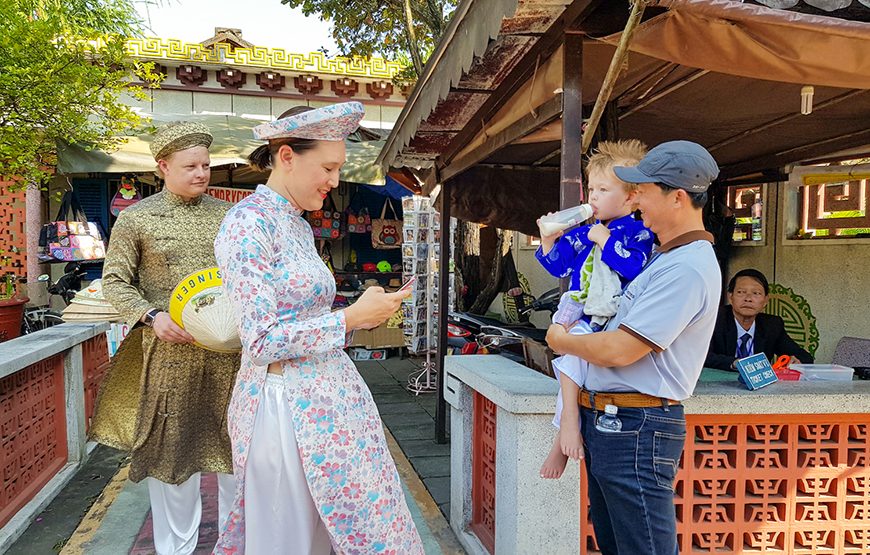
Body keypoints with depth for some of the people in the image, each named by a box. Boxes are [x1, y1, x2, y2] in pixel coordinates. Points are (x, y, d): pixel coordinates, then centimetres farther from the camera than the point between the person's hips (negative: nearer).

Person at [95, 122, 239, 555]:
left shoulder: (227, 215, 8)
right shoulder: (135, 219, 0)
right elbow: (114, 281, 1)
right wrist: (152, 316, -15)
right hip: (169, 349, -2)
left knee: (233, 441, 11)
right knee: (171, 443, 7)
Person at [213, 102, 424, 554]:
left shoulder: (298, 226, 12)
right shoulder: (248, 223, -15)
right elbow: (262, 341, -19)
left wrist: (363, 314, 3)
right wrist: (352, 317, -17)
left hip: (327, 398, 8)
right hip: (286, 407, -8)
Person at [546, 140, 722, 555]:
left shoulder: (687, 268, -20)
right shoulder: (663, 255, 13)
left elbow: (619, 350, -23)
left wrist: (561, 340, -6)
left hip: (635, 428, -10)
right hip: (607, 424, 10)